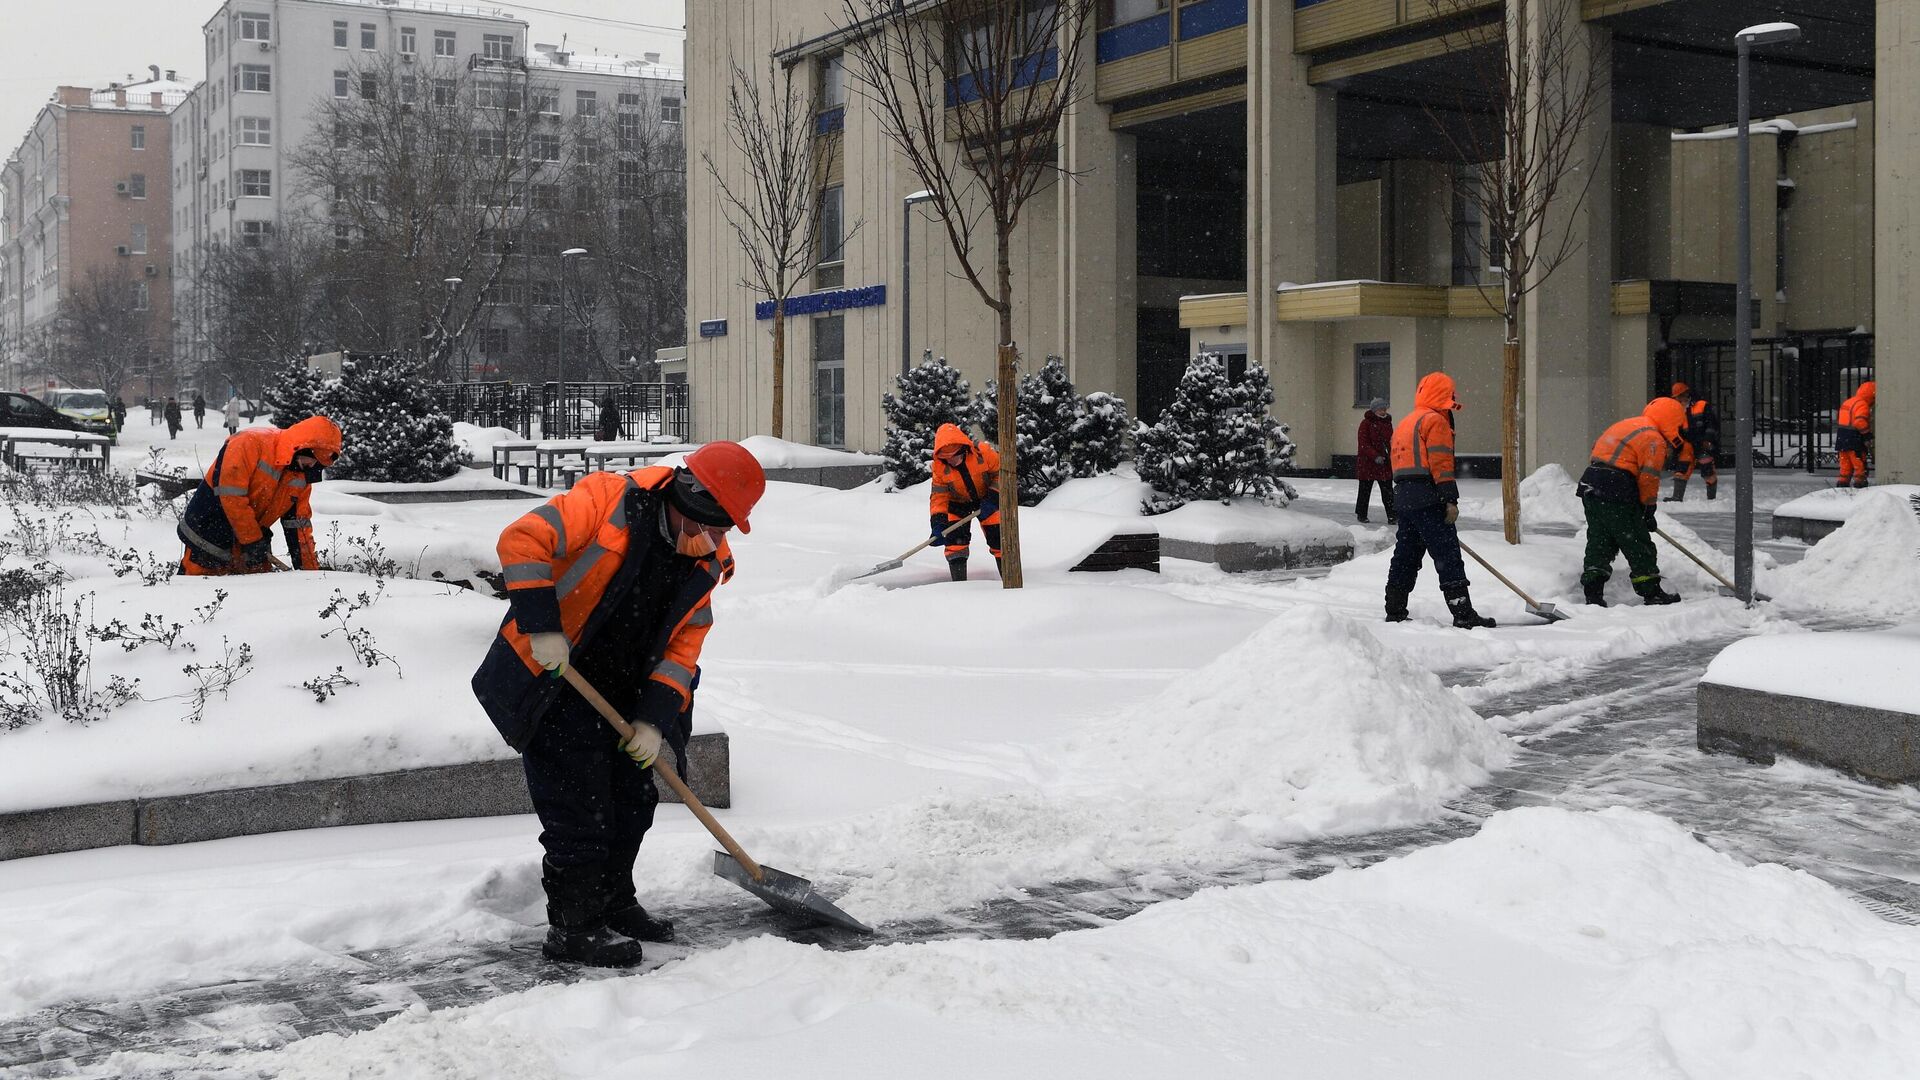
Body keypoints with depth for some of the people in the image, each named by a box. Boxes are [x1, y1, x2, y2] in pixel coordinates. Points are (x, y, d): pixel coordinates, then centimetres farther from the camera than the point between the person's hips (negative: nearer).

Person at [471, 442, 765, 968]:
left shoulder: (703, 561, 1)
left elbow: (683, 645, 1)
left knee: (632, 800, 15)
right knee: (579, 807, -6)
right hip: (551, 681, -7)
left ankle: (614, 903, 34)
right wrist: (542, 627, -31)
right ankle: (573, 926, 8)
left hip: (621, 695, 8)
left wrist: (655, 718, -10)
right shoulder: (609, 500, -20)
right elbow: (522, 539, -26)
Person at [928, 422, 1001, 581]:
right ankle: (959, 582, -9)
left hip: (985, 498, -1)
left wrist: (993, 497, -27)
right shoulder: (939, 467, -24)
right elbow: (939, 495, -19)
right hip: (958, 501, 1)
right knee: (955, 538, -15)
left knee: (997, 535, -1)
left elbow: (1001, 472, -18)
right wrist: (938, 523, -29)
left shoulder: (983, 452, -31)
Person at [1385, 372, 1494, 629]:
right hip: (1428, 500, -9)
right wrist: (1451, 500, -18)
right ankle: (1463, 614, -12)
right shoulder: (1435, 421, -6)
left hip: (1404, 496, 9)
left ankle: (1395, 612, 16)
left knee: (1406, 555, 13)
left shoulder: (1404, 423, 23)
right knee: (1448, 555, -9)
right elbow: (1441, 463, -16)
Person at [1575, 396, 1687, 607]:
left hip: (1590, 483, 8)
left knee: (1599, 542, 10)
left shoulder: (1625, 425, 23)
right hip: (1616, 495, -8)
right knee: (1638, 544, 2)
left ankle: (1593, 592, 5)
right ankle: (1651, 593, 9)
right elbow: (1649, 478, -8)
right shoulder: (1654, 440, -5)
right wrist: (1649, 510, 4)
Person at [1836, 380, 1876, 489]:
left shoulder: (1847, 402, 16)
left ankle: (1843, 481, 15)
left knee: (1846, 463, 13)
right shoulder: (1862, 405, -15)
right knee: (1860, 463, -3)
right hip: (1854, 439, -9)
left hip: (1842, 435, 9)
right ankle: (1860, 481, -4)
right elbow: (1860, 422, -26)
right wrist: (1868, 434, -18)